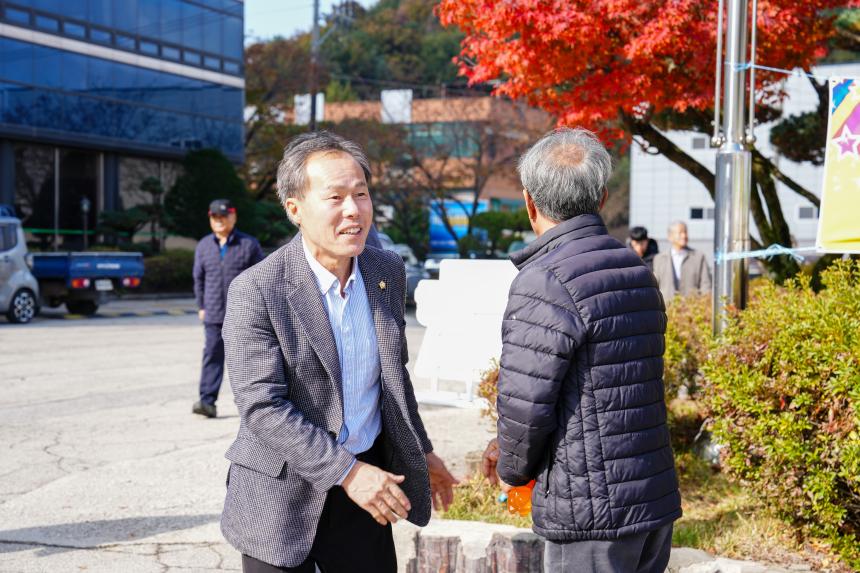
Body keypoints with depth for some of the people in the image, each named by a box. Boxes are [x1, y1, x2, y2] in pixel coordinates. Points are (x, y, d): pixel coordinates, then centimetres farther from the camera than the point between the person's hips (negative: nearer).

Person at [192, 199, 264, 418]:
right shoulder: (204, 246, 10)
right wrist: (201, 306, 14)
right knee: (212, 356, -6)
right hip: (214, 314, 2)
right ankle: (208, 401, -10)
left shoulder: (249, 244, 0)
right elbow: (199, 278, 17)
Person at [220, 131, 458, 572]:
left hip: (365, 478, 5)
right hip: (284, 494, -4)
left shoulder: (388, 272, 1)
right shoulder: (255, 291, -17)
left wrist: (420, 451, 19)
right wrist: (346, 471, -23)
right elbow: (261, 406, -21)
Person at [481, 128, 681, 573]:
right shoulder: (638, 272, 11)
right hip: (657, 501, 8)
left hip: (591, 513, -8)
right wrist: (508, 444, 17)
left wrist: (513, 469, 5)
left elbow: (525, 402, -17)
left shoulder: (546, 282, -16)